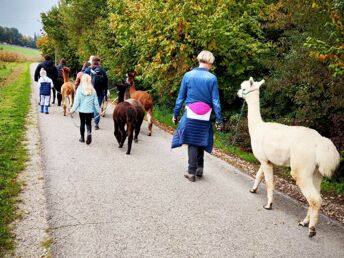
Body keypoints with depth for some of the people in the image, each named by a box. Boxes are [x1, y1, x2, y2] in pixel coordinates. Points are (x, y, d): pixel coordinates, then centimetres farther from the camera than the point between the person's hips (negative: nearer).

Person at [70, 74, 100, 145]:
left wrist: (73, 109, 0)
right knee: (88, 123, 12)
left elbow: (77, 101, -8)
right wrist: (98, 110, 8)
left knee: (82, 123, 14)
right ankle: (89, 133, -16)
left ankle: (82, 138, 22)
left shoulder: (80, 89, -10)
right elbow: (96, 102, -1)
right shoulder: (93, 90, -5)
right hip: (90, 110, 1)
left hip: (82, 110, -1)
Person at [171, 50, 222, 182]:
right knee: (201, 142, 17)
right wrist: (219, 119, 2)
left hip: (190, 116, 0)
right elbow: (215, 101, -4)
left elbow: (180, 97, 2)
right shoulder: (212, 78, -6)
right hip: (205, 118, 1)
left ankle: (192, 172, 4)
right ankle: (199, 169, 25)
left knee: (192, 143, 5)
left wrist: (175, 114, 11)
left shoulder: (188, 75, -2)